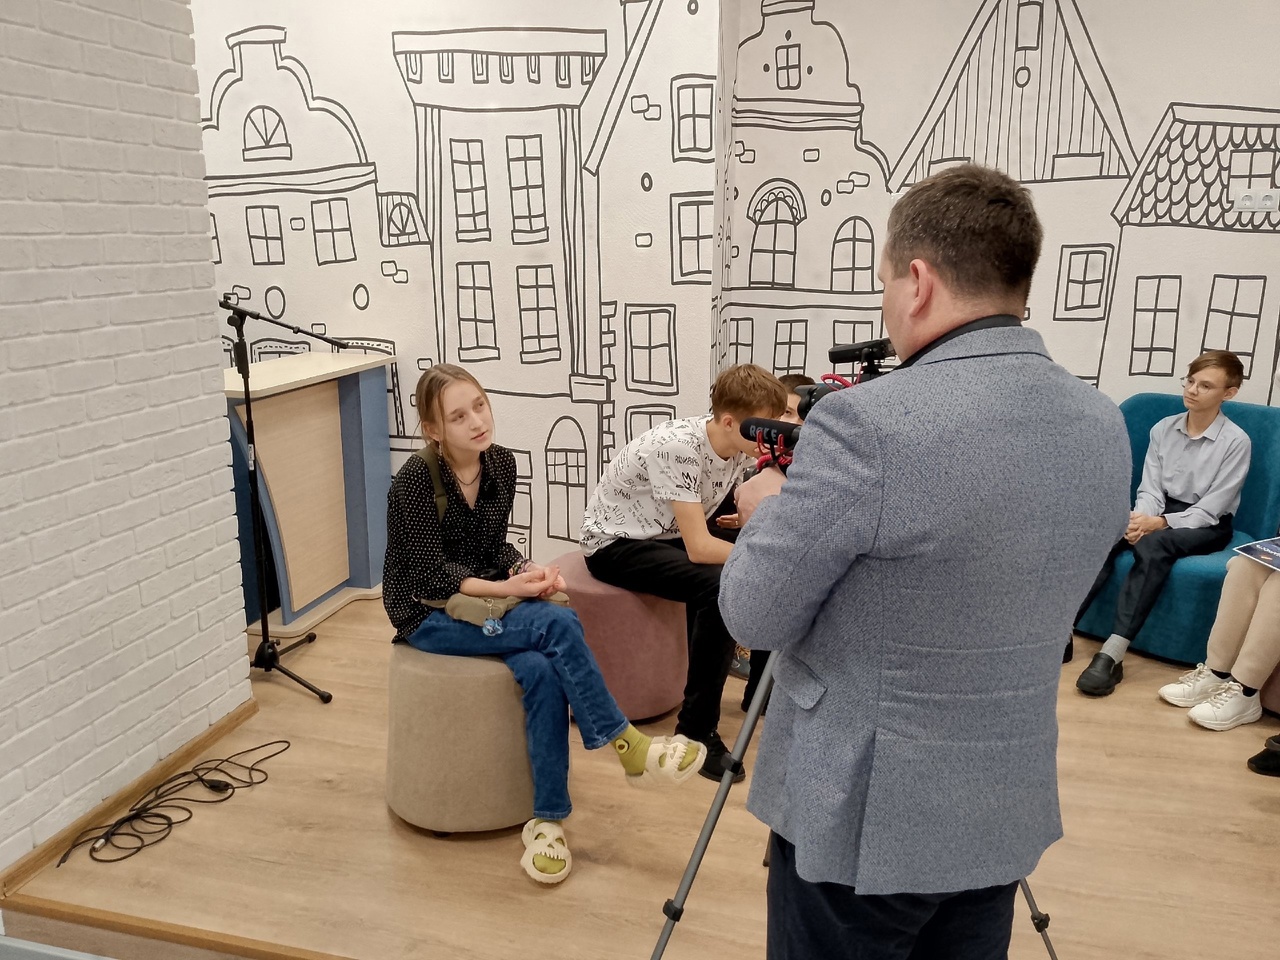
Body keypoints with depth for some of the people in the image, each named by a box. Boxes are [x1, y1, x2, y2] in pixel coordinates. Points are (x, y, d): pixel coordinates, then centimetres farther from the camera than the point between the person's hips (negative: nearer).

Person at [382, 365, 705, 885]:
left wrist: (529, 570, -14)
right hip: (427, 615, -5)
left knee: (541, 670, -27)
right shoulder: (415, 480, -19)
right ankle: (627, 746, -16)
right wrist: (508, 588, -27)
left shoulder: (501, 462, -2)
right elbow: (433, 575, -18)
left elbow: (495, 546, 7)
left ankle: (547, 821, -15)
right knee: (557, 623, -28)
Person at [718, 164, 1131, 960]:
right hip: (1007, 813, 6)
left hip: (861, 817, -6)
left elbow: (753, 617, -16)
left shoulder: (870, 423, -25)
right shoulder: (1104, 427, -1)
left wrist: (770, 509, 3)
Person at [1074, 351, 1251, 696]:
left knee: (1153, 546, -37)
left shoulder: (1235, 441, -10)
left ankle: (1113, 653, -47)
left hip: (1207, 525, -4)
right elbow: (1150, 489, 1)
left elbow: (1209, 510, -13)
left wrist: (1159, 523, -26)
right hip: (1161, 511, 4)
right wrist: (1141, 518, -21)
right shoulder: (1163, 429, 3)